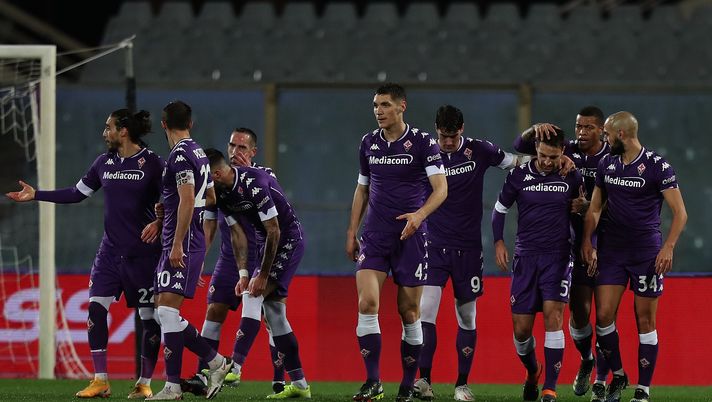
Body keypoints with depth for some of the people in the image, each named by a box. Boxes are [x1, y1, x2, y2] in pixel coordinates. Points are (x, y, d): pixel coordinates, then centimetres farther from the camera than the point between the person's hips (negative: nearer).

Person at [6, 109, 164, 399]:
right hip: (111, 251, 5)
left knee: (149, 316, 0)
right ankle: (100, 382, -3)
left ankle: (144, 383, 10)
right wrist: (36, 195, 15)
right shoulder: (104, 163, 9)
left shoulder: (152, 163, -7)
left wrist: (159, 222, -23)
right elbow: (77, 193, 16)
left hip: (143, 253, -5)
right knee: (96, 307, -7)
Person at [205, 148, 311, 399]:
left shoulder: (255, 184, -27)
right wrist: (243, 273, -5)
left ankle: (234, 367, -24)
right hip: (270, 243, 9)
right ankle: (299, 384, 9)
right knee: (273, 310, 6)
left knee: (253, 296, -19)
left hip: (289, 240, -9)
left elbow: (273, 232, -24)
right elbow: (237, 233, 5)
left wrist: (262, 276, -20)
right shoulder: (222, 193, 0)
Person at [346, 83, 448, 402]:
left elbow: (441, 188, -13)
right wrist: (351, 233, 14)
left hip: (410, 236, -3)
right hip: (375, 235, 3)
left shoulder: (423, 143, -6)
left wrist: (420, 214, -31)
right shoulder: (369, 143, 8)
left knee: (409, 312, 2)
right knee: (367, 303, -14)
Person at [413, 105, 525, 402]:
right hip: (434, 245, -1)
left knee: (467, 316, 5)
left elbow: (514, 162, 9)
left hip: (468, 248, 1)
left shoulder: (479, 151, -3)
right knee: (425, 310, -15)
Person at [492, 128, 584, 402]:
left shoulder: (572, 177, 1)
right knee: (521, 328, -1)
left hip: (558, 256, -1)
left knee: (553, 316, -17)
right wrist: (499, 242, 0)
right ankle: (532, 372, 30)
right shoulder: (519, 175, 1)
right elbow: (500, 209, 12)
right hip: (526, 256, 1)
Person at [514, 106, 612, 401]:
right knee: (578, 310, 2)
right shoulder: (568, 152, 1)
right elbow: (520, 146, 2)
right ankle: (586, 360, 30)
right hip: (577, 241, 3)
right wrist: (536, 129, -18)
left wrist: (589, 207, -29)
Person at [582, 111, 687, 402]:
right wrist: (587, 240, 3)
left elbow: (679, 212, -8)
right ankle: (617, 375, 15)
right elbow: (595, 208, 16)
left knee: (645, 321, 0)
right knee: (604, 314, -5)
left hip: (646, 251, -4)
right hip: (612, 248, 4)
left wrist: (668, 247, -18)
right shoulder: (606, 164, 8)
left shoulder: (657, 166, -8)